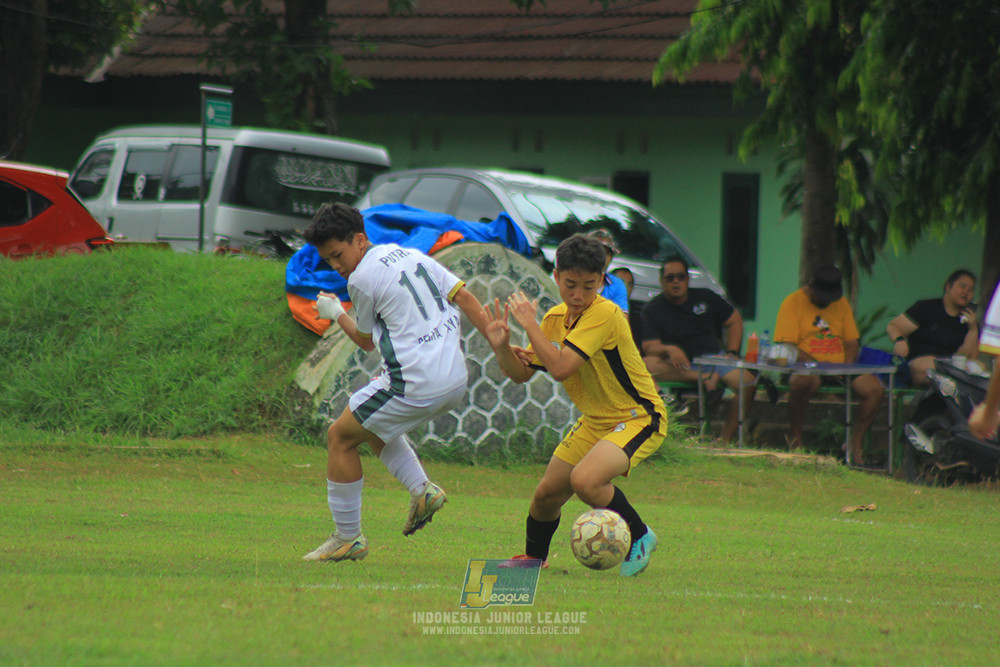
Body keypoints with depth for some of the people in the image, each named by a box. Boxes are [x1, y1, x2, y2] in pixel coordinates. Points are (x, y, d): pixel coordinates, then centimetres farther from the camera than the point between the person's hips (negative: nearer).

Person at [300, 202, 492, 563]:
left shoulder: (361, 279, -8)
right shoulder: (411, 255, 14)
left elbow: (366, 341, 7)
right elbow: (465, 298, 9)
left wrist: (335, 313, 25)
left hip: (415, 385, -9)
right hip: (456, 381, 9)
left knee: (340, 438, 8)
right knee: (370, 423, 29)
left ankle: (347, 538, 11)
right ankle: (422, 489, 14)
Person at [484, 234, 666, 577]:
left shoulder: (605, 314, -24)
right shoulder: (555, 318, 1)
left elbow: (560, 367, -31)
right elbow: (521, 373, 6)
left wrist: (529, 324, -22)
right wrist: (501, 346, -14)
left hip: (638, 418, -8)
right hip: (595, 421, 8)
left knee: (585, 480, -30)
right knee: (547, 494, 8)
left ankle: (639, 538, -7)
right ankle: (534, 556, 37)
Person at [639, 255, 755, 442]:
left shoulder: (705, 297, 10)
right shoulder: (652, 309, 1)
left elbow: (734, 321, 17)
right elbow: (649, 347, -10)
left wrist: (731, 353, 3)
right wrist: (669, 350, -32)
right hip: (680, 365, -2)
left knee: (747, 383, -27)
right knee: (647, 365, -34)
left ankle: (726, 438, -19)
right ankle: (705, 378, -34)